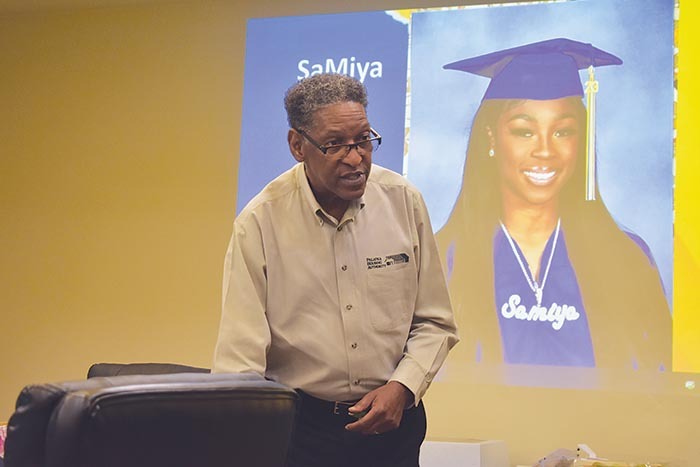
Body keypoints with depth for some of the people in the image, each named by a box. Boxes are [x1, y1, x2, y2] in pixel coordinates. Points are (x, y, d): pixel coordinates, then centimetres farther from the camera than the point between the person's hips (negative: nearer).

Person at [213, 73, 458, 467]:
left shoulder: (404, 201, -4)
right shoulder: (259, 223, -13)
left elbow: (435, 323, 4)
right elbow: (240, 359, -16)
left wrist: (403, 386, -11)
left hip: (392, 422, 3)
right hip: (299, 425, -2)